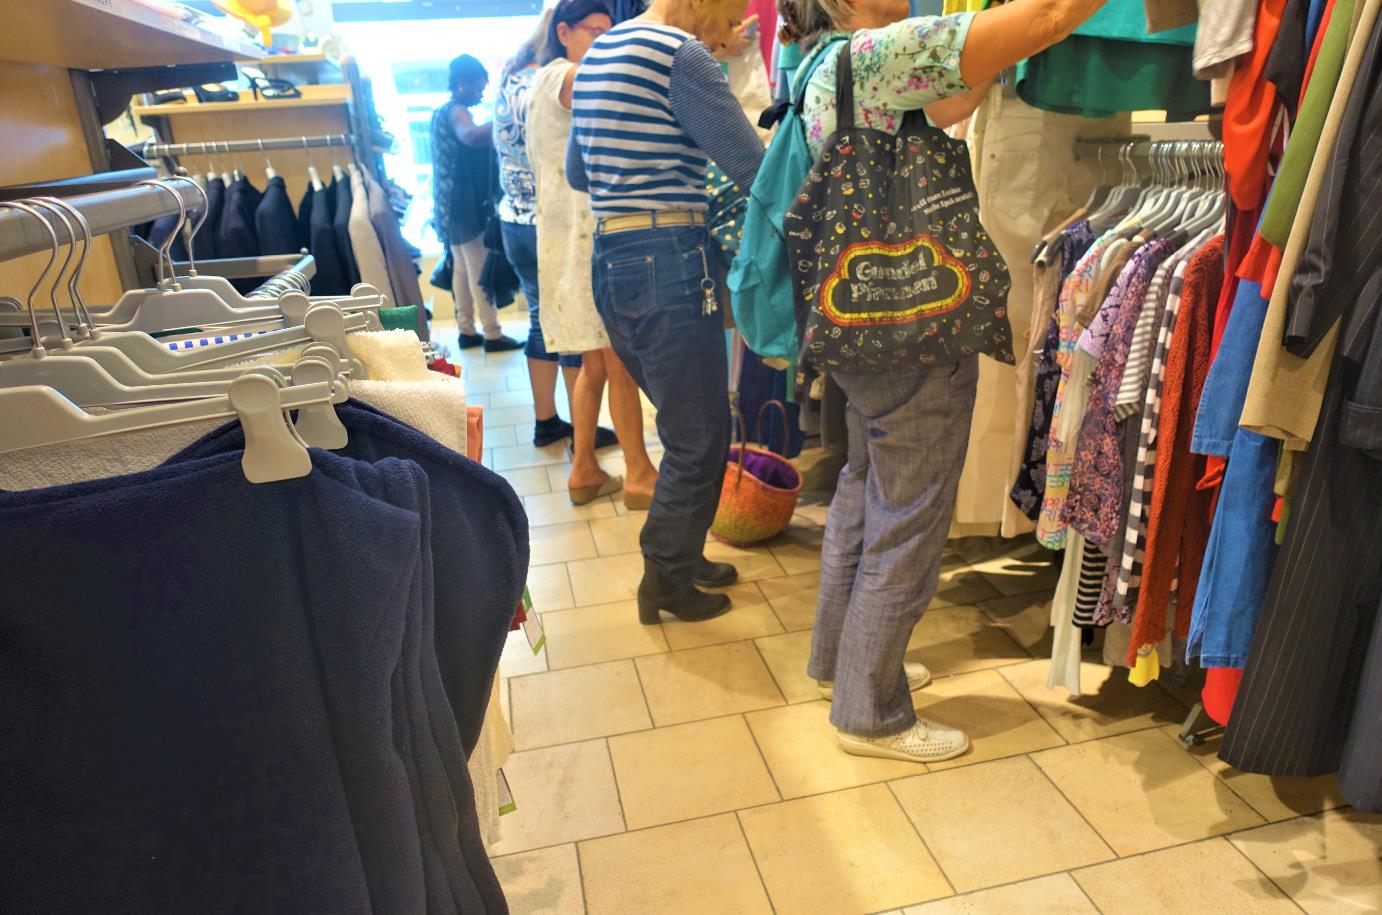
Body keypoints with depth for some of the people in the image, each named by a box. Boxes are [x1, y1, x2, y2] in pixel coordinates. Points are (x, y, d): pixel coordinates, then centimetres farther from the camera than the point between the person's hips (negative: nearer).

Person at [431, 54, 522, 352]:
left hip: (449, 204, 10)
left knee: (462, 268, 11)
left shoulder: (442, 112, 18)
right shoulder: (456, 111, -13)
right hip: (465, 204, -10)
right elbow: (472, 136, -35)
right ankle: (492, 334, -3)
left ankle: (467, 331, 16)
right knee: (480, 270, -6)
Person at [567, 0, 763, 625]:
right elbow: (752, 165, -15)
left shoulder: (598, 53, 19)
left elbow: (577, 172, 26)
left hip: (609, 261, 9)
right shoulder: (682, 54, -9)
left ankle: (681, 555, 31)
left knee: (688, 426, 20)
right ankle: (665, 580, 16)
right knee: (700, 438, 3)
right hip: (669, 262, -9)